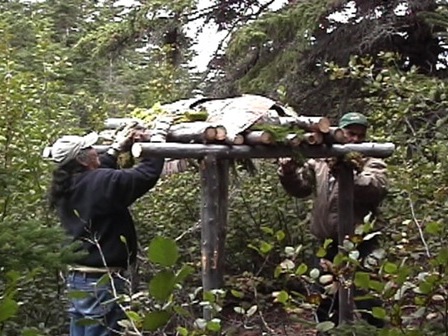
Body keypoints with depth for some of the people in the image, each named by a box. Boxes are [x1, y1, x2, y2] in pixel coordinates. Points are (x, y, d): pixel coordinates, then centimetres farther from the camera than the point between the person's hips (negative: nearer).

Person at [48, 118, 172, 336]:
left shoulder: (65, 188, 4)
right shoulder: (99, 184, -20)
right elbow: (147, 174, -18)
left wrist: (117, 147, 27)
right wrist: (158, 136, -7)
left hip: (78, 277, 9)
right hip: (102, 281, -8)